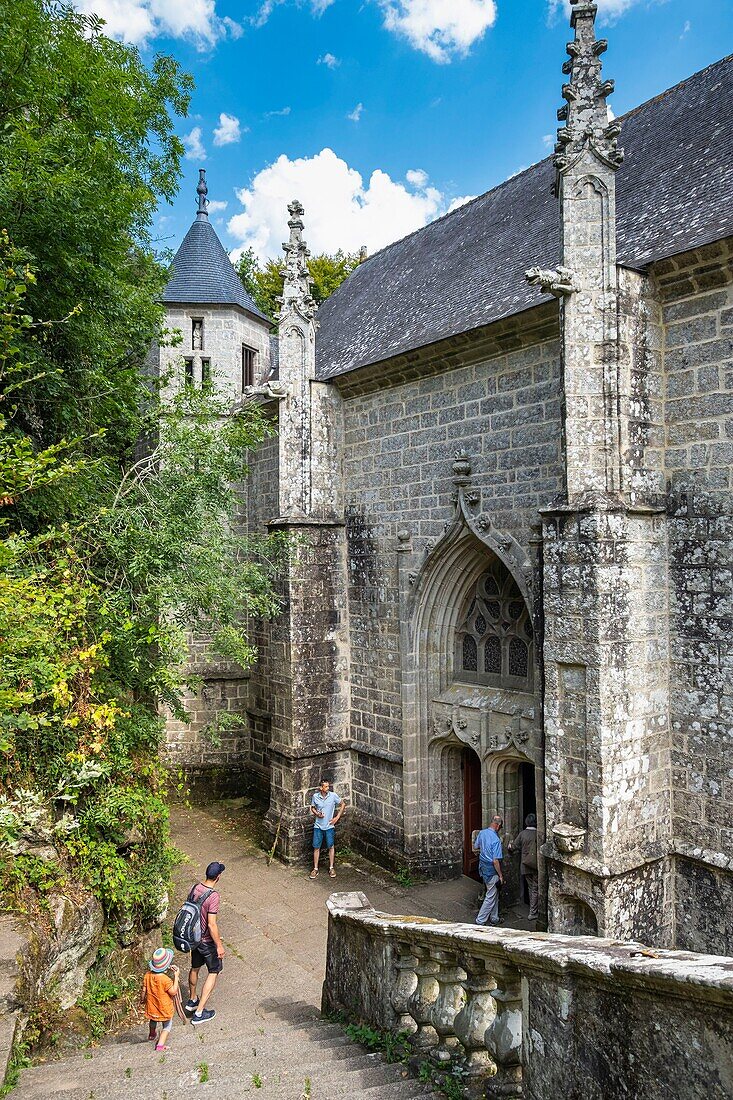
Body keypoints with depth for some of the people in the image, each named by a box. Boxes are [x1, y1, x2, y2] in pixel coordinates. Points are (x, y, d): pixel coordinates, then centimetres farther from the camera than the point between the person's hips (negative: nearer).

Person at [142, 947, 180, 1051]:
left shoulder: (147, 975, -16)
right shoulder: (165, 979, -33)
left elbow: (144, 990, -3)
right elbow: (173, 992, -22)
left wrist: (143, 1000, 18)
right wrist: (176, 976, -22)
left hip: (151, 1007, 5)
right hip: (165, 1009, -5)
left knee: (152, 1021, 35)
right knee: (167, 1026, 19)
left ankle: (152, 1034, 58)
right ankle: (160, 1044, 12)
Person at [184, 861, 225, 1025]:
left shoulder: (195, 888, -7)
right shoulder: (213, 895, -30)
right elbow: (212, 924, -27)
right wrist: (219, 945, -15)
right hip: (207, 941, -7)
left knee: (195, 968, 27)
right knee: (214, 972, 11)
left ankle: (192, 1001, 47)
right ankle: (199, 1012, 14)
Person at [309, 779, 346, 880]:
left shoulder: (333, 795, -11)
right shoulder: (315, 796, -8)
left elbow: (343, 804, 1)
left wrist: (337, 817, -4)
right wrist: (317, 813, -12)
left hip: (329, 826, -1)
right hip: (318, 826, 1)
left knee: (331, 847, 7)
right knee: (316, 847, 6)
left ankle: (331, 868, 21)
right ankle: (315, 869, 17)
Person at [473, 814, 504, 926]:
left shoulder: (482, 833, 0)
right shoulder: (496, 840, -24)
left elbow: (475, 848, 15)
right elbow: (495, 861, -24)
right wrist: (501, 875, -13)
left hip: (483, 866, 8)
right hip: (491, 870, -8)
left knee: (495, 894, 21)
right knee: (491, 896, 4)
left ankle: (494, 918, 30)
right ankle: (480, 920, 9)